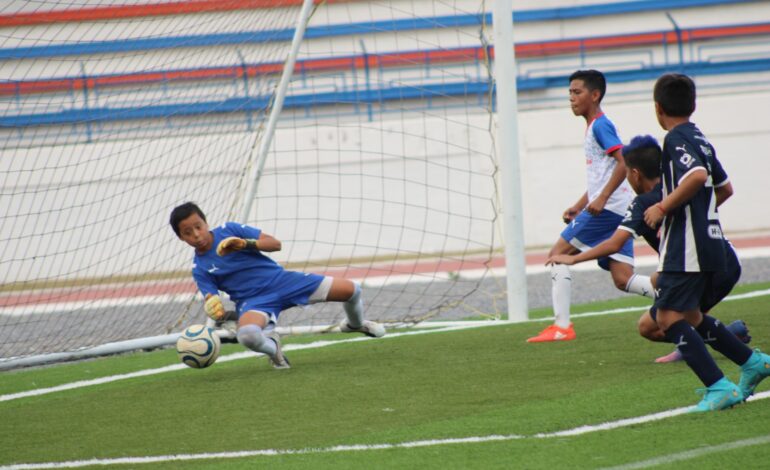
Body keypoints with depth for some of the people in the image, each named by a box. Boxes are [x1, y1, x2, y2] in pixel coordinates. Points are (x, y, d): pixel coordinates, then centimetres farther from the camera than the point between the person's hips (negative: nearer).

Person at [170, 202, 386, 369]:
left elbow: (275, 244, -6)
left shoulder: (229, 230, -2)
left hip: (281, 280, 1)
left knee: (351, 289, -6)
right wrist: (217, 312, -30)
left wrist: (245, 244, -23)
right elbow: (211, 300, -6)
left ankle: (355, 324, 32)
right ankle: (272, 346, -2)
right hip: (253, 302, -1)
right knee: (247, 335, -41)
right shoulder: (199, 268, -1)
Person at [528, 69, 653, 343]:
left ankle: (561, 326, -10)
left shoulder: (600, 125, -7)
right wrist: (578, 207, 25)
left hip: (607, 207, -9)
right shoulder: (595, 127, 22)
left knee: (558, 254, -6)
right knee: (623, 280, 2)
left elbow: (624, 163, -20)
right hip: (619, 211, 9)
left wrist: (601, 199, -25)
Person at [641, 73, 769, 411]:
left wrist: (663, 208, -21)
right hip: (711, 241, 9)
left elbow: (698, 176, -30)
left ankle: (719, 388, -19)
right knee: (688, 316, 22)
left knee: (668, 317, -12)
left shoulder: (676, 140, -12)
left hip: (686, 248, -9)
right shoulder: (700, 139, 16)